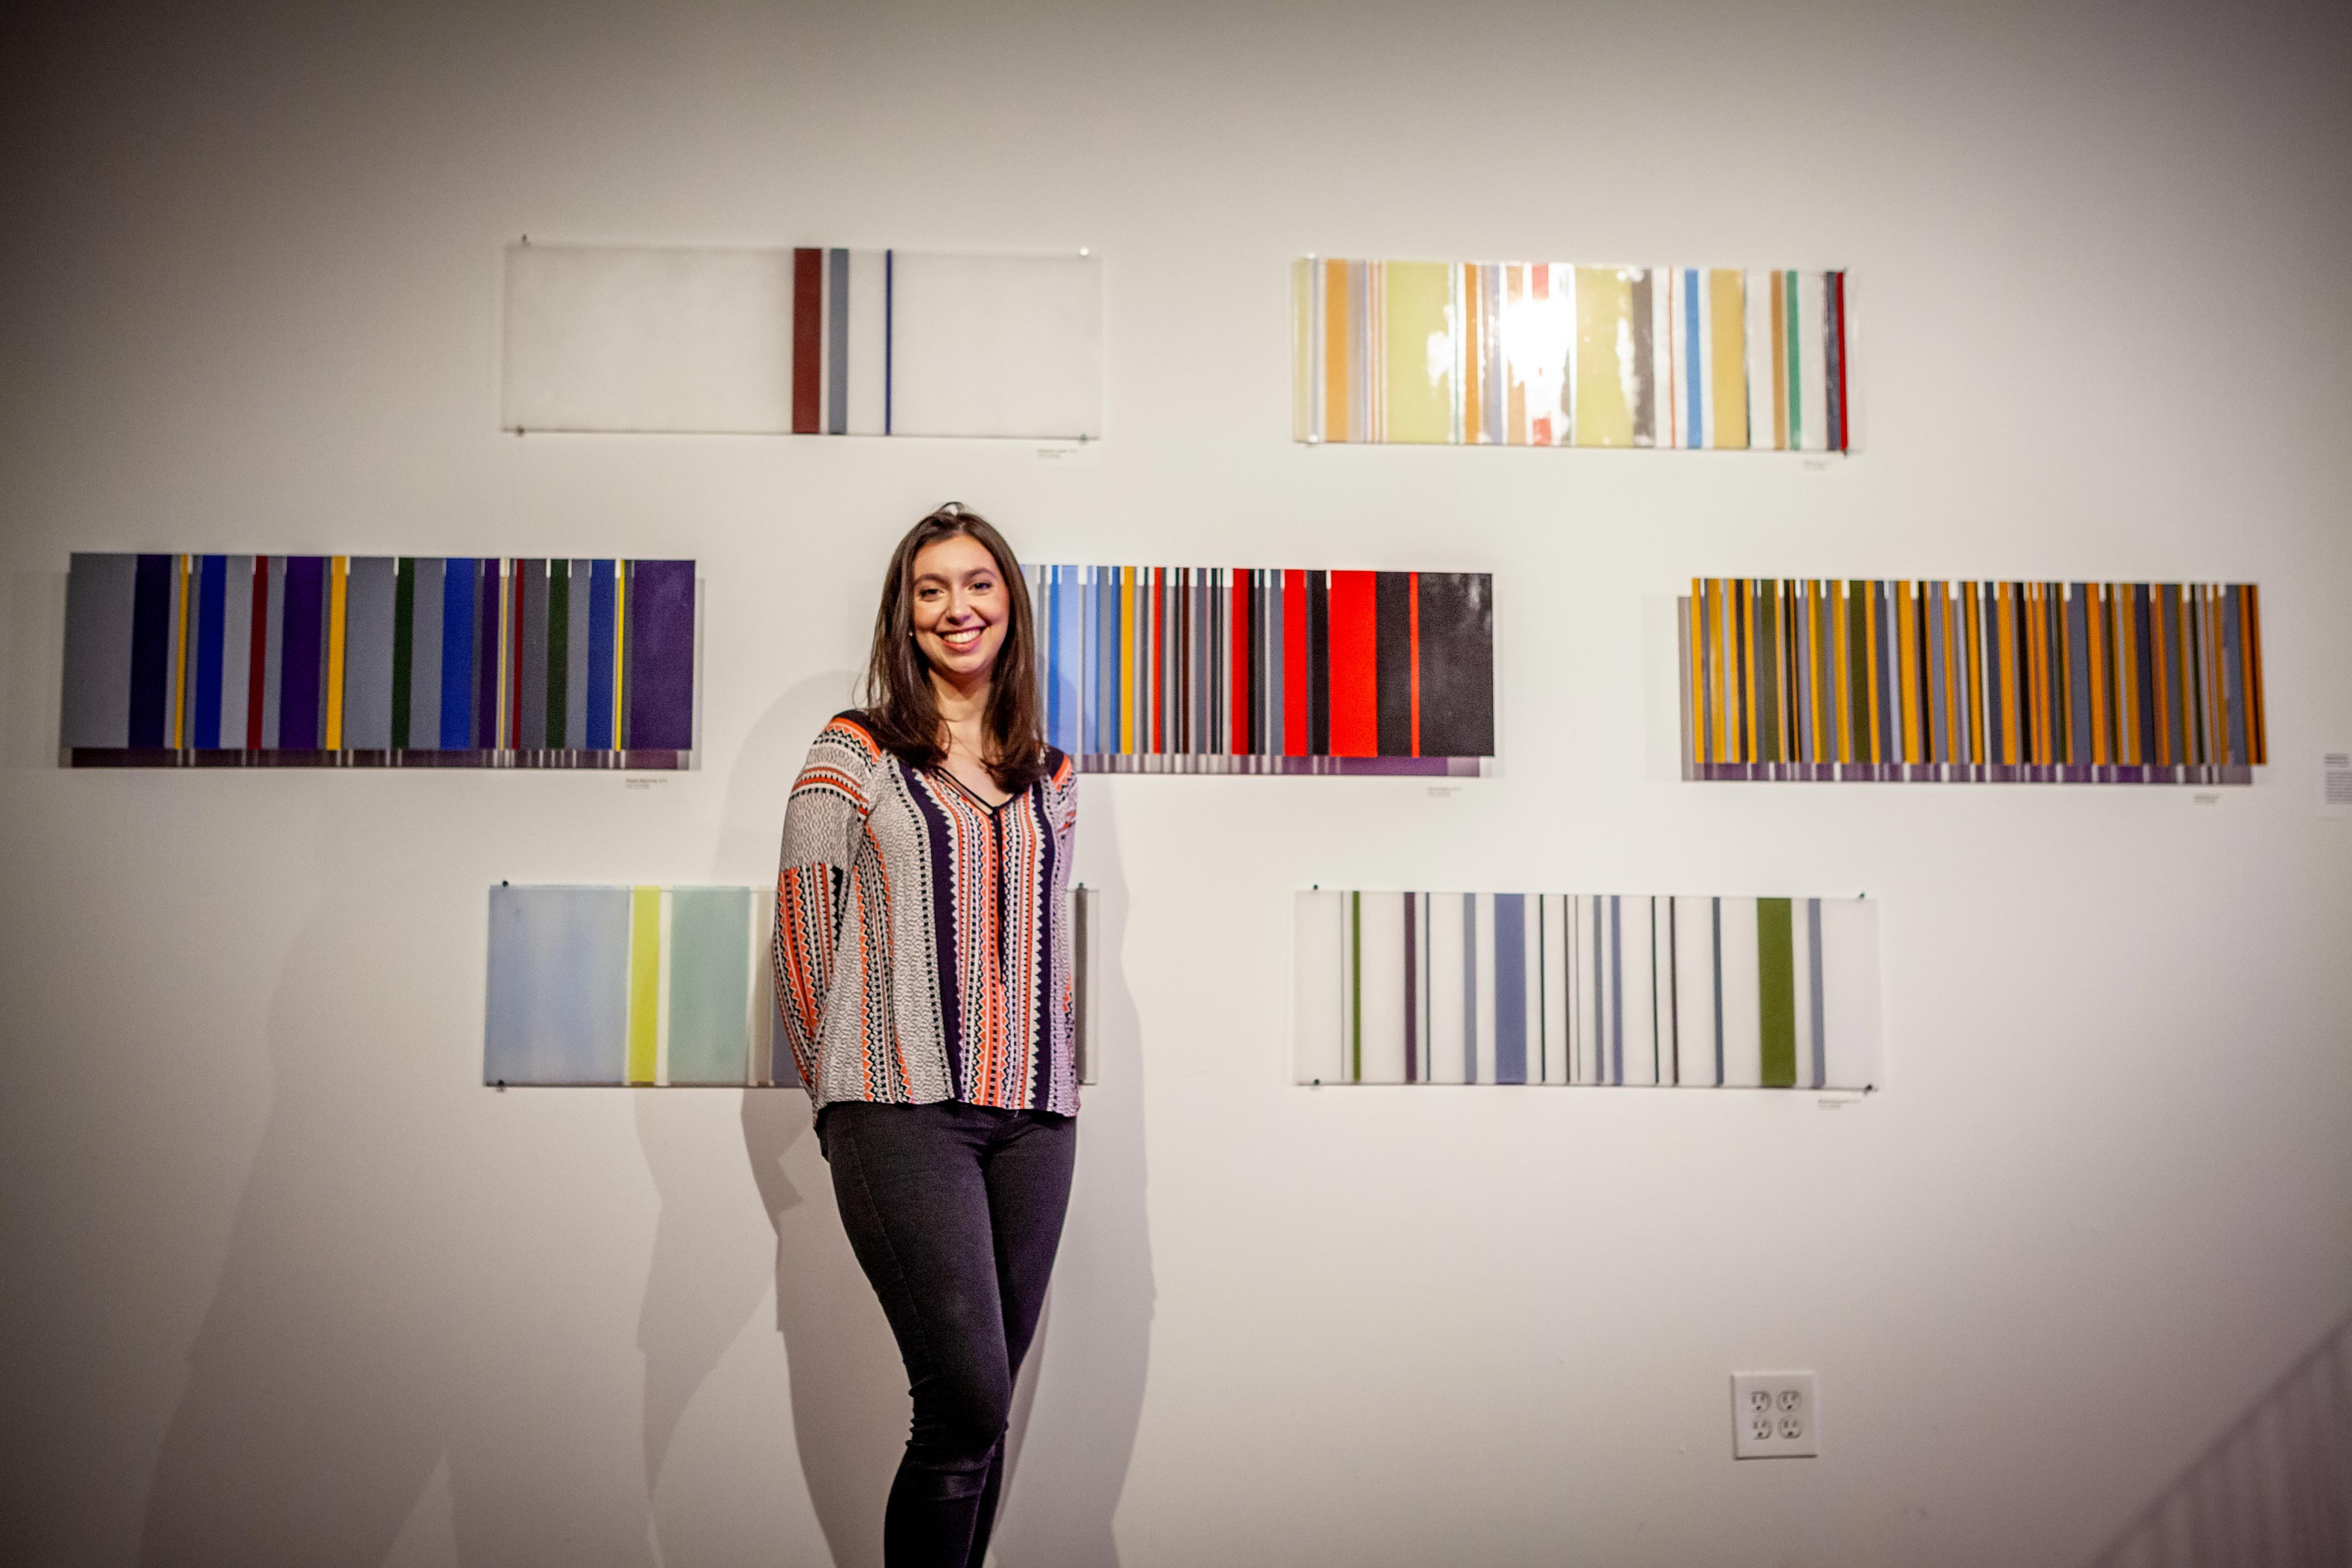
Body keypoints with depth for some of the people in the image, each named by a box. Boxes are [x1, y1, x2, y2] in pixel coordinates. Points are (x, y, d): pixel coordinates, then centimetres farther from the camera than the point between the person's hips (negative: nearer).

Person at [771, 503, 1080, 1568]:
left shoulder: (1051, 782, 16)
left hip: (1033, 1119, 4)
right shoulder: (853, 757, 3)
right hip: (903, 1114, -4)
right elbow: (802, 943, 4)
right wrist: (843, 1097, 8)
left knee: (983, 1409, 6)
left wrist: (1039, 1073, 16)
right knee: (968, 1401, -12)